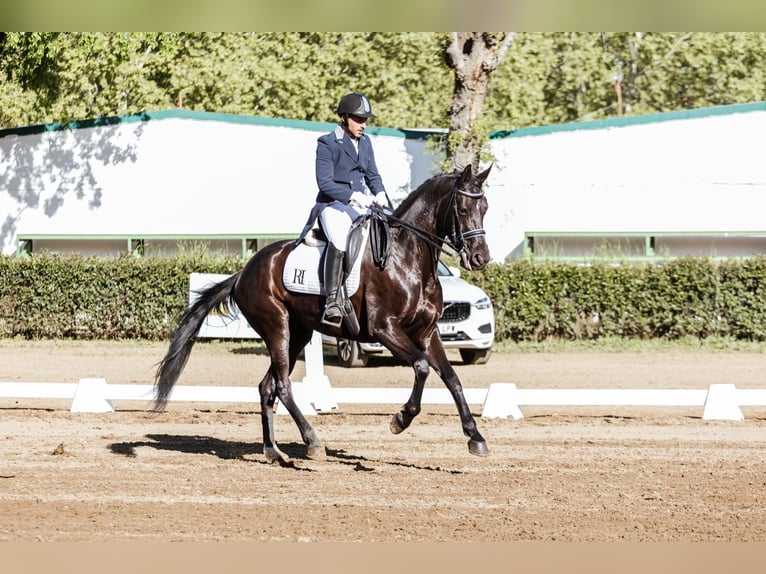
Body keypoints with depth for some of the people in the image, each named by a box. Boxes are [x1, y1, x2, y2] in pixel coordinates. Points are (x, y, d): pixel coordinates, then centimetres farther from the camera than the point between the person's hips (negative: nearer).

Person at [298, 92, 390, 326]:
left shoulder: (365, 142, 13)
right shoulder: (327, 144, -7)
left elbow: (372, 174, 19)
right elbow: (325, 182, -13)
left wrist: (380, 193, -3)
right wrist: (352, 195, -23)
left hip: (362, 205, 7)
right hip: (333, 204, -7)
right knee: (339, 240, -34)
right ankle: (332, 302, -39)